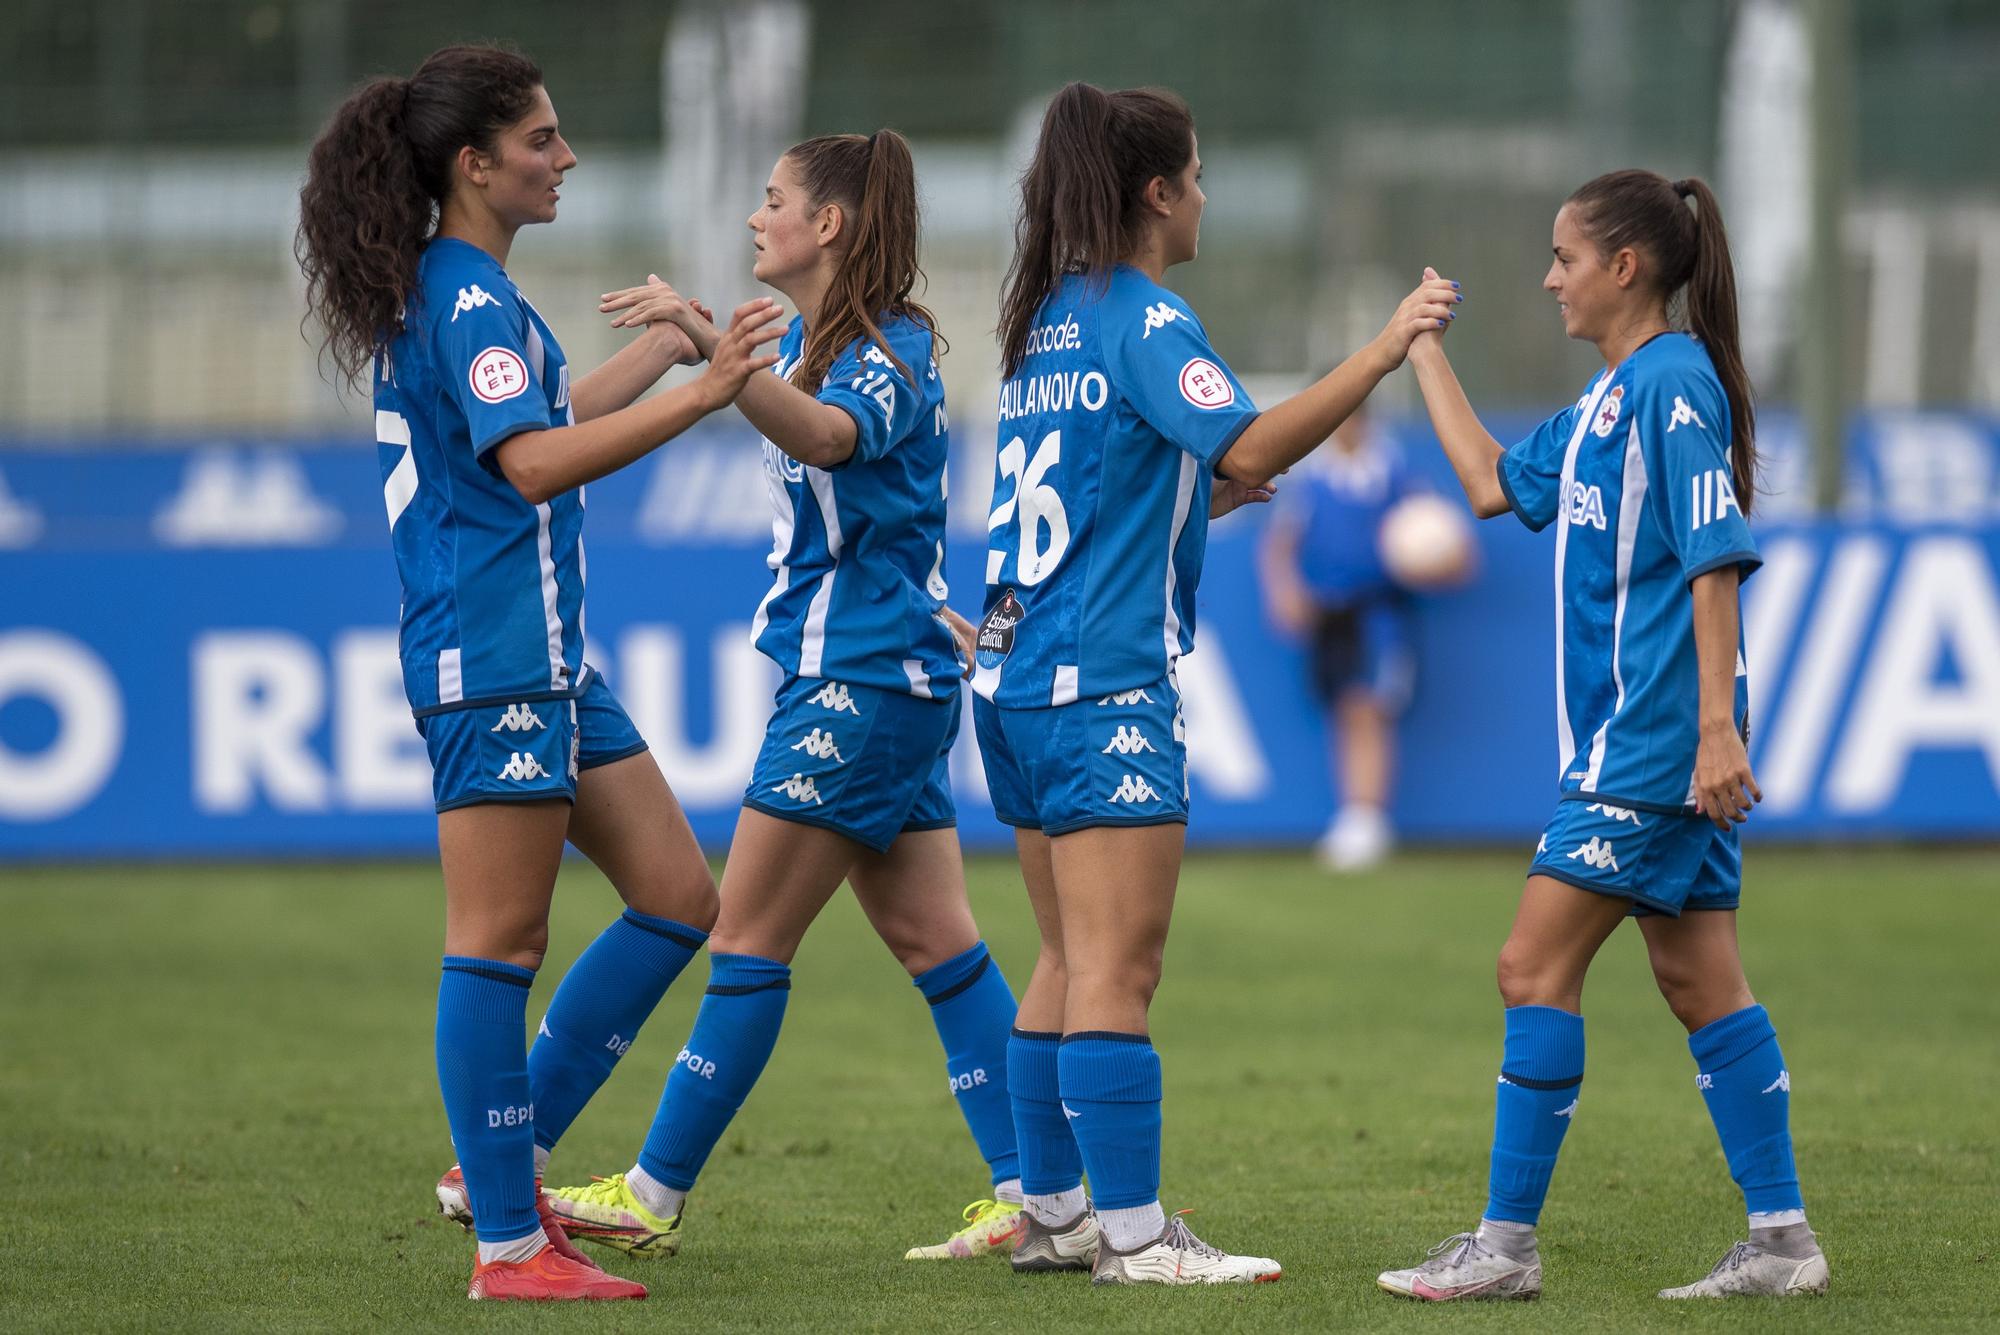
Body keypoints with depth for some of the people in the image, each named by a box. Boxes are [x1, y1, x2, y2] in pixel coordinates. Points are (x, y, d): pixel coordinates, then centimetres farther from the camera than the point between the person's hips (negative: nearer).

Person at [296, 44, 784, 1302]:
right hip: (491, 661, -10)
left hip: (544, 658, 10)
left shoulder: (450, 293, 17)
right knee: (499, 943, -6)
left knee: (678, 898, 11)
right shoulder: (471, 301, -14)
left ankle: (505, 1158, 16)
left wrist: (670, 344, 40)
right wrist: (698, 397, -30)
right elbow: (533, 463, -27)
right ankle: (510, 1244, -2)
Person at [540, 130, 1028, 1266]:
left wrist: (711, 345, -52)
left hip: (865, 680, -10)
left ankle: (656, 1197, 1)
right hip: (893, 676, 10)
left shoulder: (891, 350, -17)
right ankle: (1028, 1194, 6)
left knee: (750, 940, -4)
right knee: (935, 940, 7)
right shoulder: (812, 338, 12)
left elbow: (824, 435, -41)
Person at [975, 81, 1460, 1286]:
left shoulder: (1049, 323, 16)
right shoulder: (1142, 319, -11)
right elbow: (1250, 444, -25)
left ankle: (1055, 1211, 18)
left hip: (1018, 678, 9)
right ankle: (1133, 1234, -10)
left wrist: (1209, 500, 20)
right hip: (1106, 688, -9)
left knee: (1072, 962, 15)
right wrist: (1384, 353, -26)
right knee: (1118, 971, -9)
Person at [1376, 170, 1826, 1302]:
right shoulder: (1610, 398, 16)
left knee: (1537, 965, -8)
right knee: (1699, 981, 9)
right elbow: (1496, 483, 27)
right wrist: (1423, 348, 27)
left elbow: (1716, 562, -19)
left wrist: (1717, 729, -24)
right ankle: (1783, 1240, 10)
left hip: (1657, 741, -10)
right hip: (1633, 743, 10)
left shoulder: (1676, 383, -14)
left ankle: (1507, 1243, -5)